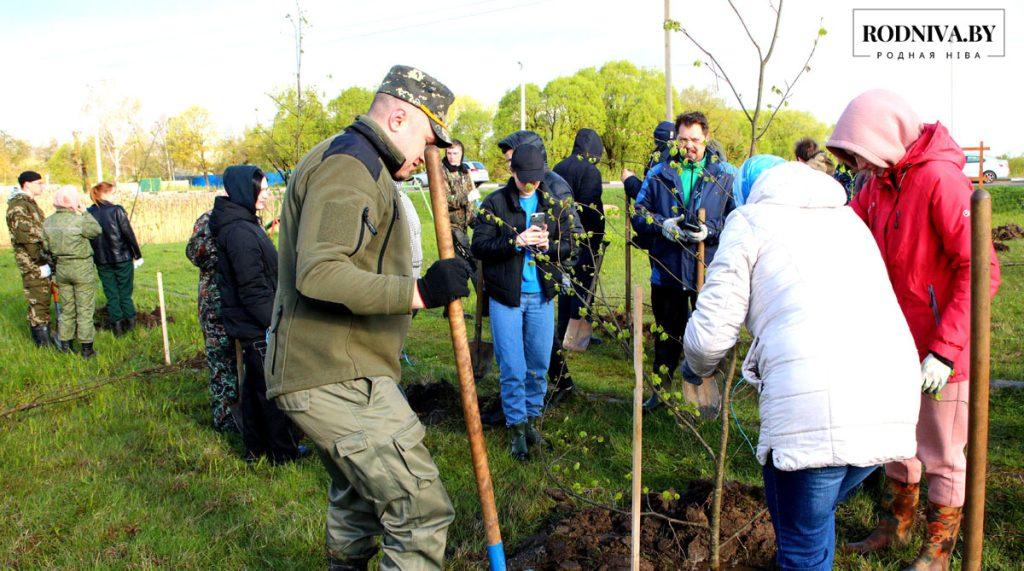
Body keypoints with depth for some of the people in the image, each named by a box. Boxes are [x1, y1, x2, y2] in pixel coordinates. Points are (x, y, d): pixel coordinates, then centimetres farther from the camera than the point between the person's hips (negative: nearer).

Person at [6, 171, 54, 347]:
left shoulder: (30, 203, 16)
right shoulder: (18, 206, -15)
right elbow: (26, 237, -22)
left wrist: (49, 259, 17)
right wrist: (41, 263, -21)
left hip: (42, 262, 9)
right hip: (32, 265, -9)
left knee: (44, 299, 16)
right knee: (38, 302, -3)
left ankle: (46, 336, 26)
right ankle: (43, 342, 3)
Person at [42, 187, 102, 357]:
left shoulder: (48, 222, -1)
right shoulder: (79, 220, -19)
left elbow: (46, 246, 6)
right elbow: (97, 230, -4)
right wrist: (84, 213, -1)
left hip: (61, 268, 5)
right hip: (82, 269, -5)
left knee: (66, 308, 18)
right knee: (85, 309, 4)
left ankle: (64, 343, 25)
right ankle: (86, 347, 9)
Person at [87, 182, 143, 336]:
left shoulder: (88, 213, 0)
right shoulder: (117, 210, -11)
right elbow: (129, 234, -10)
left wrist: (94, 257, 14)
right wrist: (138, 255, -2)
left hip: (102, 261, 3)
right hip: (122, 258, -3)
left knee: (111, 295, 10)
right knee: (125, 293, 9)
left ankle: (117, 325, 10)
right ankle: (130, 323, 13)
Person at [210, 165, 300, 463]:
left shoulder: (245, 225, 12)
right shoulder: (240, 232, -21)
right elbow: (253, 289, -24)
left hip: (250, 325, 10)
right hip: (257, 327, -10)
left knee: (254, 384, 17)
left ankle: (256, 448, 29)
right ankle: (282, 452, 13)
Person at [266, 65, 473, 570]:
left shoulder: (356, 165, 21)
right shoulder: (348, 164, -14)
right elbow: (318, 273, -28)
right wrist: (419, 291, -29)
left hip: (333, 376, 11)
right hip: (335, 381, -11)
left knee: (359, 497, 28)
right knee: (421, 510, -12)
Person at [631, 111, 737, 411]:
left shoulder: (725, 175, -2)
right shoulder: (659, 173, 5)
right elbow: (639, 214, 7)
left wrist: (710, 230, -21)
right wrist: (662, 225, -12)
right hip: (666, 270, 2)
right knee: (666, 332, 17)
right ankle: (660, 388, 33)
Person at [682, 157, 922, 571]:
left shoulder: (750, 218, 11)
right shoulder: (846, 216, 28)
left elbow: (711, 331, 3)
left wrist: (698, 366, 25)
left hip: (814, 401, -6)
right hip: (892, 395, 6)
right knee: (814, 515, 25)